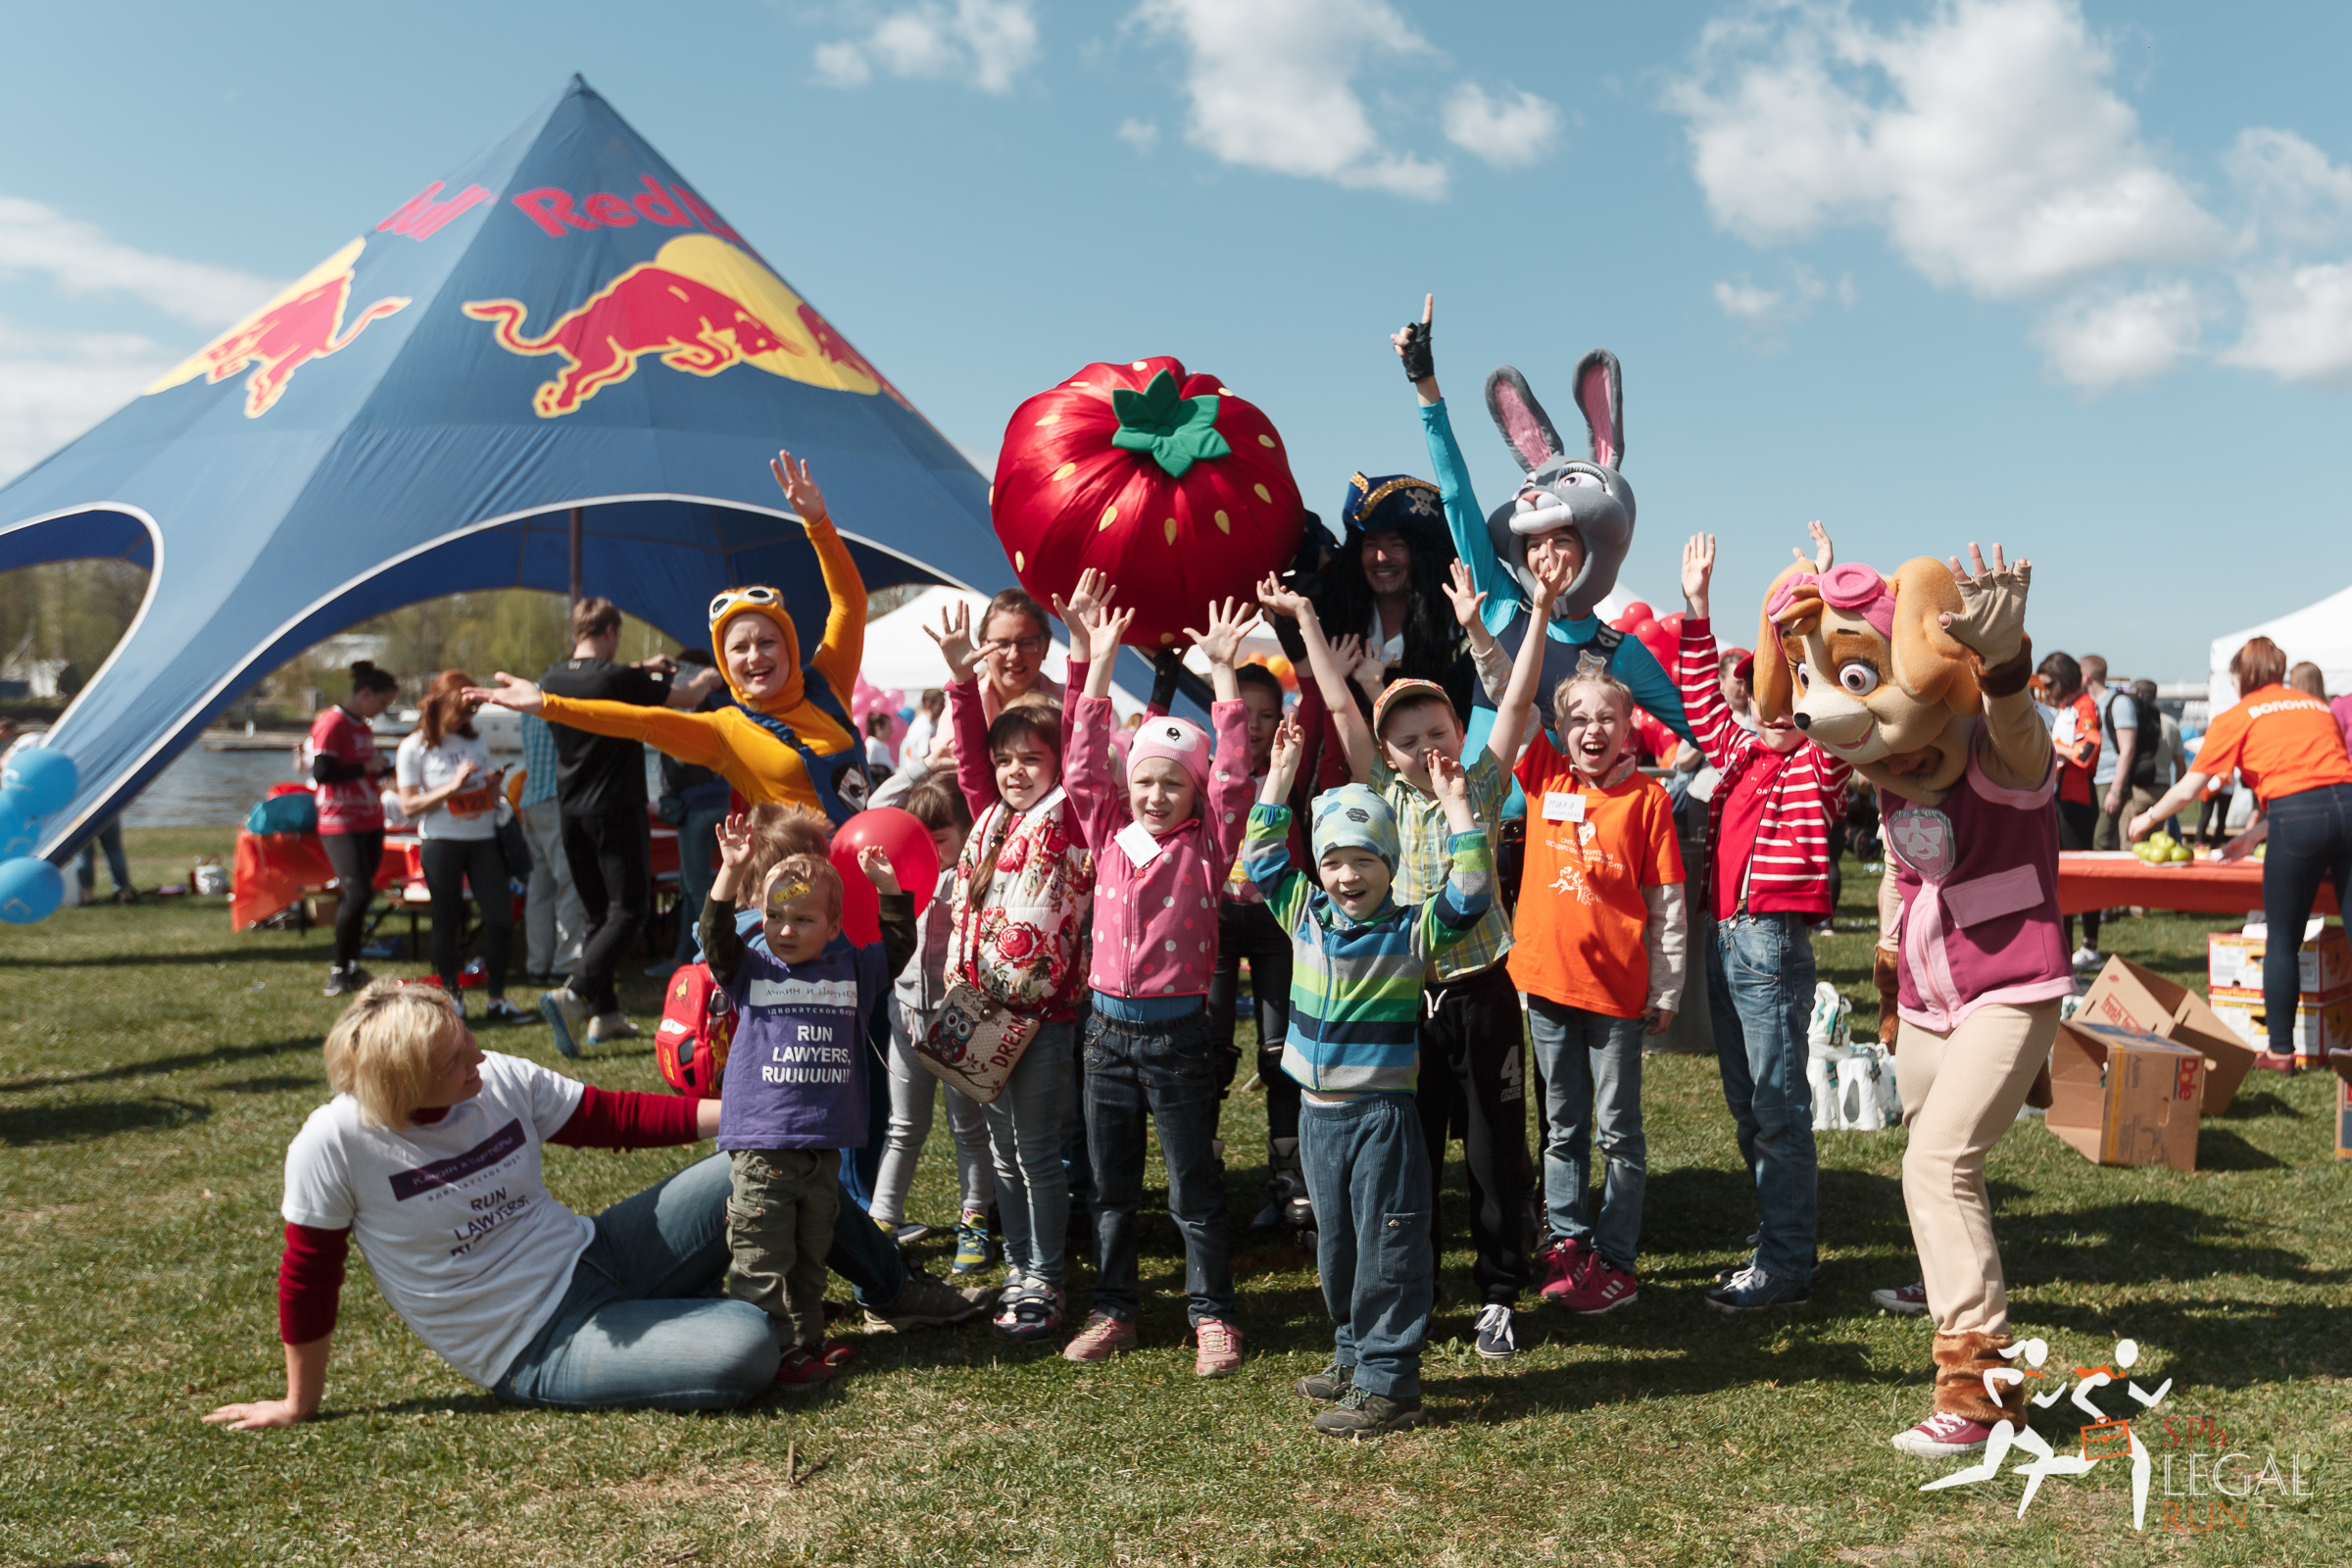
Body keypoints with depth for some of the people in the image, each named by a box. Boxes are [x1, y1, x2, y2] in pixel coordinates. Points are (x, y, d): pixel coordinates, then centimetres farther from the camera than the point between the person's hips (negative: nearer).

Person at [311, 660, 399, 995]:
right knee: (356, 894, -15)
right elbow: (322, 772, -20)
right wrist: (367, 768, -14)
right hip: (341, 825, -8)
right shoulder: (331, 723, -11)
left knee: (358, 897, 9)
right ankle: (339, 969, -2)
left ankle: (350, 966, 16)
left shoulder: (363, 726, 16)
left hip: (370, 823, 8)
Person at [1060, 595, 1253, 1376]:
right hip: (1108, 1026, 4)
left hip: (1178, 1031, -3)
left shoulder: (1206, 844, -4)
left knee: (1195, 1187, 5)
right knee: (1111, 1184, 14)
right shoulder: (1110, 833, 4)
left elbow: (1231, 775, -13)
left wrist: (1223, 675, -16)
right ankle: (1112, 1307, 27)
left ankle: (1212, 1314, 18)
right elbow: (1085, 762, 0)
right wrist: (1101, 664, -4)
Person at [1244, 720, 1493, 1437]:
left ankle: (1389, 1381, 7)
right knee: (1336, 1245, 17)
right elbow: (1262, 857, 10)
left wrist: (1456, 807, -21)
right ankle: (1355, 1355, 33)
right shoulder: (1304, 913, 5)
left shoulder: (1413, 929, -9)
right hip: (1318, 1110, 6)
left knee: (1388, 1249, 0)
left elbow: (1469, 897, -21)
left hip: (1383, 1113, -6)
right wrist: (1281, 772, 8)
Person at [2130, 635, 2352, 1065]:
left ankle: (2280, 1050, 13)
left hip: (2298, 819, -4)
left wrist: (2148, 818, 32)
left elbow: (2187, 790, 13)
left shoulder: (2236, 718, 12)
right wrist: (2257, 833, 36)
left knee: (2282, 941, 7)